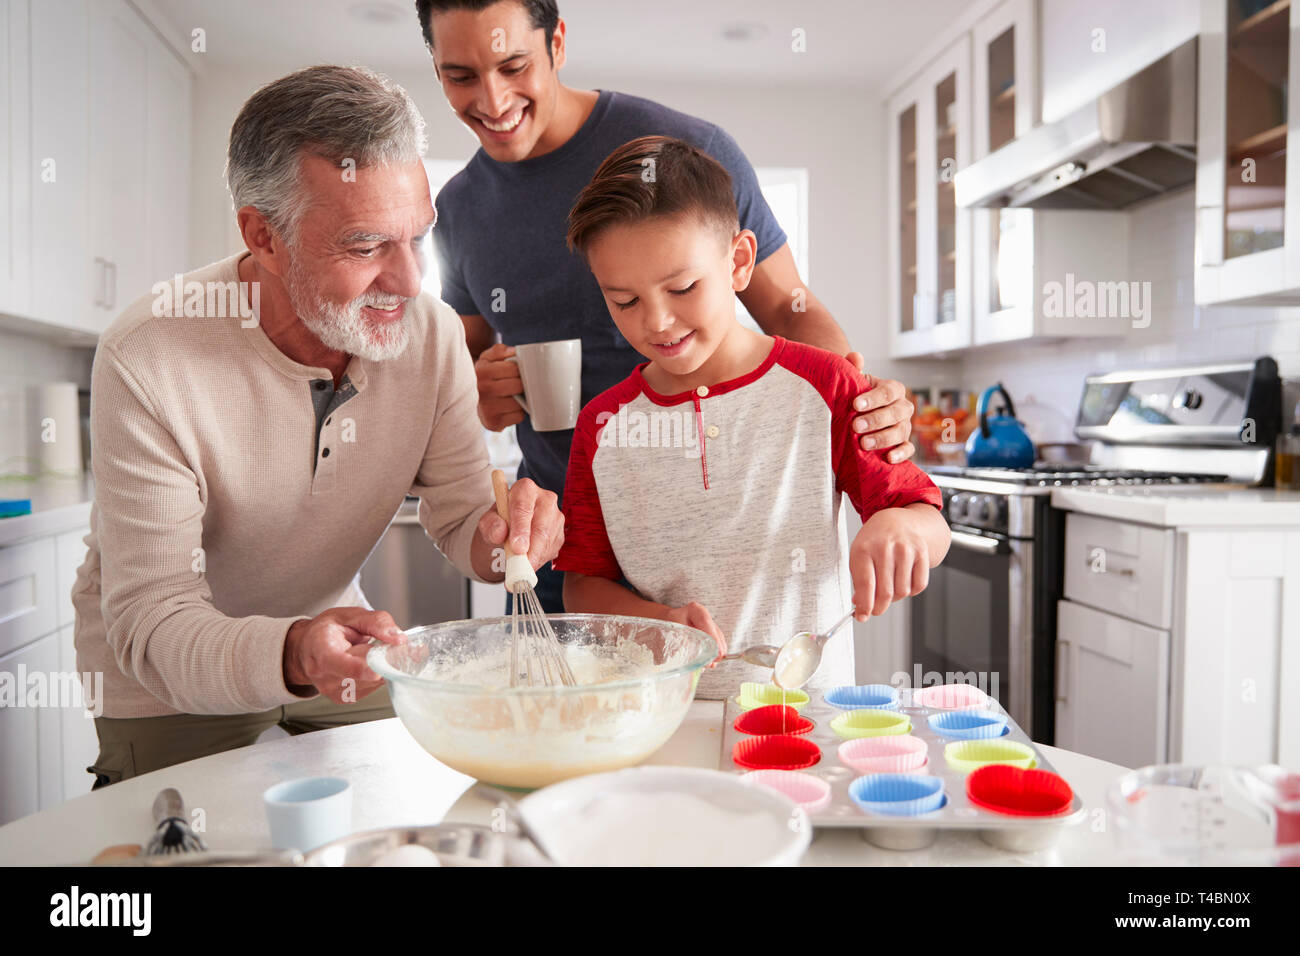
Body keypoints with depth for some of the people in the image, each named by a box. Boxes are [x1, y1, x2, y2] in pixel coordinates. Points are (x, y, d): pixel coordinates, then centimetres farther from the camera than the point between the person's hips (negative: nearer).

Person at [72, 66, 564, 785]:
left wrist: (499, 537, -36)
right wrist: (292, 655, -51)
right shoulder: (146, 363, -31)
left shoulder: (432, 333, -18)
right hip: (166, 676, -3)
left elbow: (459, 515, -11)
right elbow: (151, 623, -30)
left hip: (334, 633, 4)